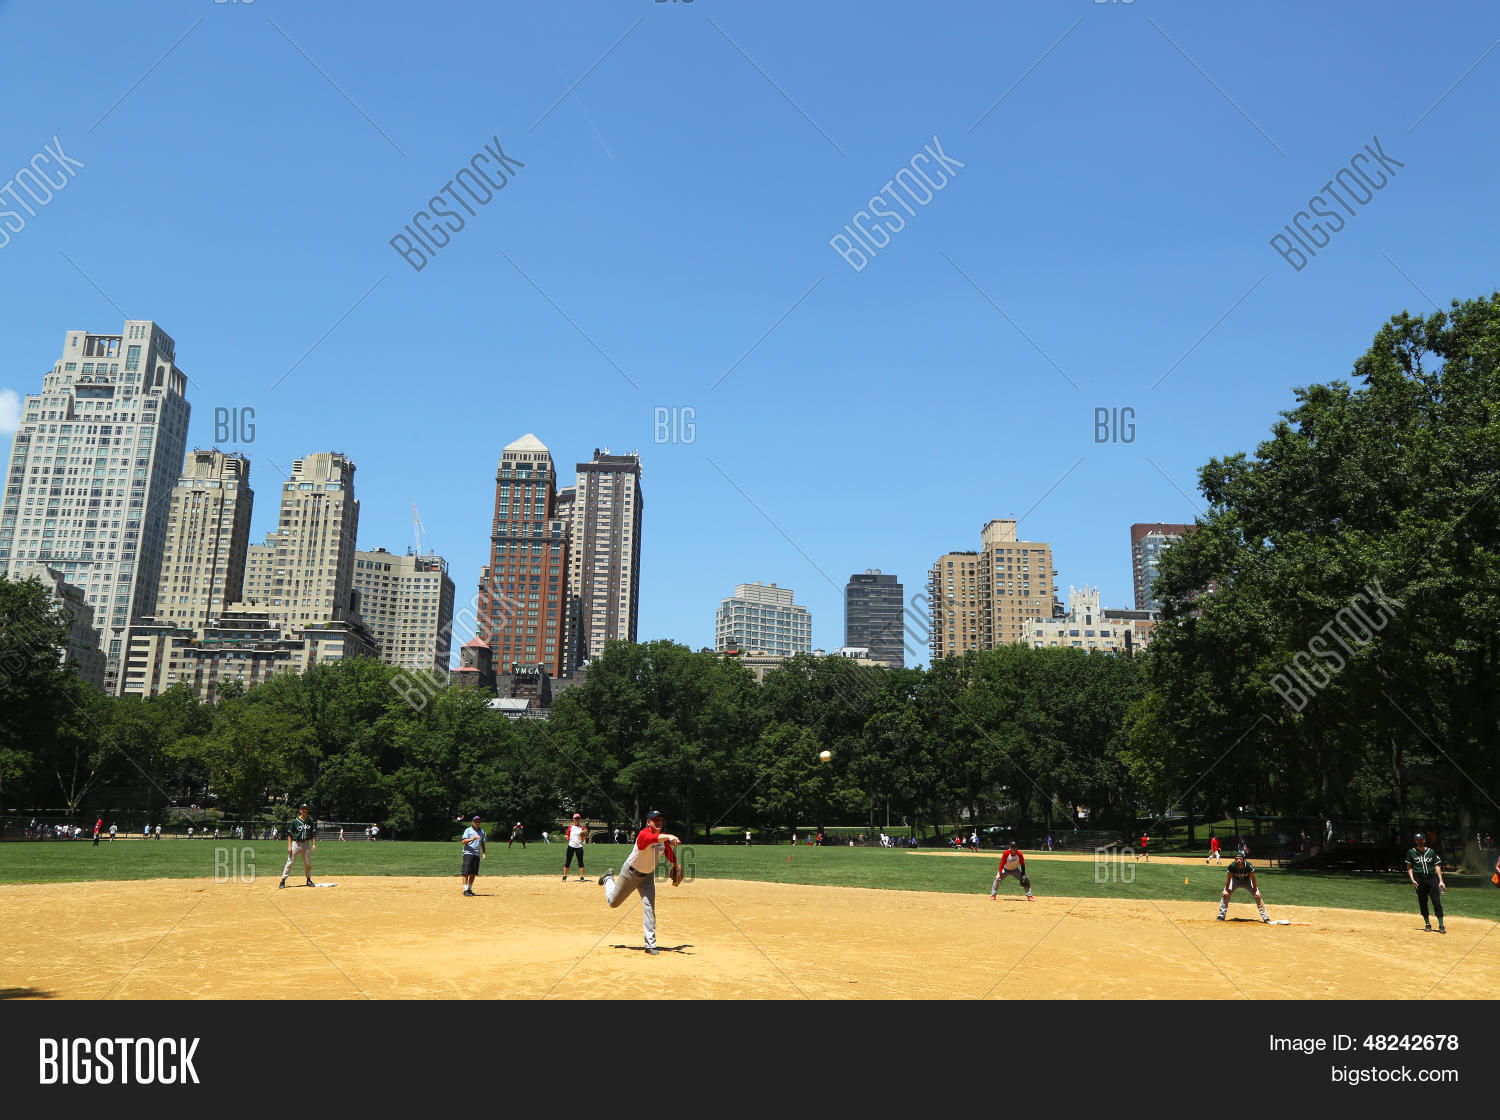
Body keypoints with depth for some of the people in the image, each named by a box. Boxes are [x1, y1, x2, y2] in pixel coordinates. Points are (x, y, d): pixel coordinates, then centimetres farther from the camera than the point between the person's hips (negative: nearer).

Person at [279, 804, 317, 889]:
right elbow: (289, 834, -3)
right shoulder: (295, 821, -4)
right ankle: (283, 880, 2)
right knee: (290, 862, -4)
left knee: (308, 863, 8)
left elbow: (313, 834, 9)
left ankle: (309, 879, 21)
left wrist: (314, 844, -2)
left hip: (306, 844, 3)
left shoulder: (310, 821, 6)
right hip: (296, 843, -3)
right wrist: (289, 846, -10)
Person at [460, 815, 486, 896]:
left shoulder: (481, 831, 16)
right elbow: (464, 841, -12)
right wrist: (473, 838, -25)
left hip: (477, 855, 6)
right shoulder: (468, 830, -1)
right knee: (466, 873, -10)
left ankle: (469, 889, 17)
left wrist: (484, 853, 12)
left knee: (473, 873, 8)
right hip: (468, 853, -6)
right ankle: (465, 890, -10)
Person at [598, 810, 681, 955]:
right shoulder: (643, 834, -32)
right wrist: (668, 836, -72)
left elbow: (669, 851, 12)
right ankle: (609, 879, 46)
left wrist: (675, 866, 6)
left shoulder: (664, 837, -8)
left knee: (649, 907, -9)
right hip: (630, 873, -4)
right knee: (613, 903, 14)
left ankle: (650, 944, -4)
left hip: (648, 876, 5)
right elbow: (653, 838, -56)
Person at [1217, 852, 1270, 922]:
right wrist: (1226, 890, -16)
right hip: (1235, 881, 1)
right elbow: (1229, 878, -18)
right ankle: (1221, 916, 2)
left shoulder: (1249, 866, -34)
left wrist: (1256, 890, -20)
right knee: (1224, 894, -12)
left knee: (1258, 896, -14)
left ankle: (1265, 917, 0)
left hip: (1247, 881, 0)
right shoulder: (1232, 866, -32)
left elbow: (1253, 878, -21)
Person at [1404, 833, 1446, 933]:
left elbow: (1437, 866, 9)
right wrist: (1412, 879, -3)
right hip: (1419, 879, 0)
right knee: (1422, 903, 3)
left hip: (1432, 878, 0)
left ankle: (1441, 925, -3)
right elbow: (1409, 867, 10)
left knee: (1437, 902, -6)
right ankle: (1427, 924, 13)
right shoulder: (1411, 852, 9)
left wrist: (1441, 881, 1)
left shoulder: (1431, 852, 11)